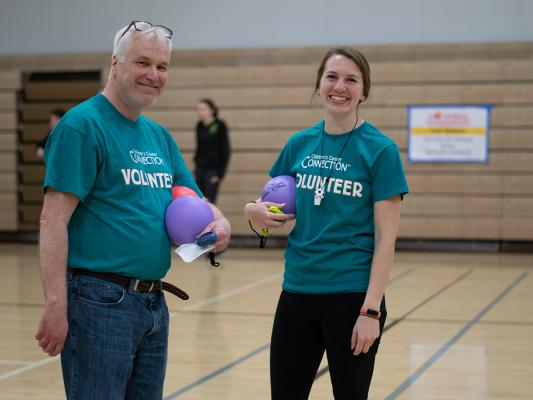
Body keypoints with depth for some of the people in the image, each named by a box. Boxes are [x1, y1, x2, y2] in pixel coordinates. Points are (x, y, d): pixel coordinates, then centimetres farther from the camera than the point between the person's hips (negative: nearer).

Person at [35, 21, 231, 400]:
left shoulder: (160, 136, 14)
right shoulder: (82, 124, -10)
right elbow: (53, 219, -16)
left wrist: (220, 222, -2)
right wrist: (56, 305, -23)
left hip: (154, 303, 8)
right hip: (99, 302, -8)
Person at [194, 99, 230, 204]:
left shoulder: (219, 125, -6)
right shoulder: (200, 126, 8)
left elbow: (225, 150, -6)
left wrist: (220, 173, -10)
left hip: (213, 170, -6)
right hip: (200, 169, 6)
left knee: (209, 202, -9)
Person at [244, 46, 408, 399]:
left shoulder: (380, 150, -6)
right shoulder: (299, 144, 7)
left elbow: (386, 238, -10)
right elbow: (275, 208, 18)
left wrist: (371, 310, -15)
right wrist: (254, 211, -5)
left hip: (351, 295, -4)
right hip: (298, 290, 4)